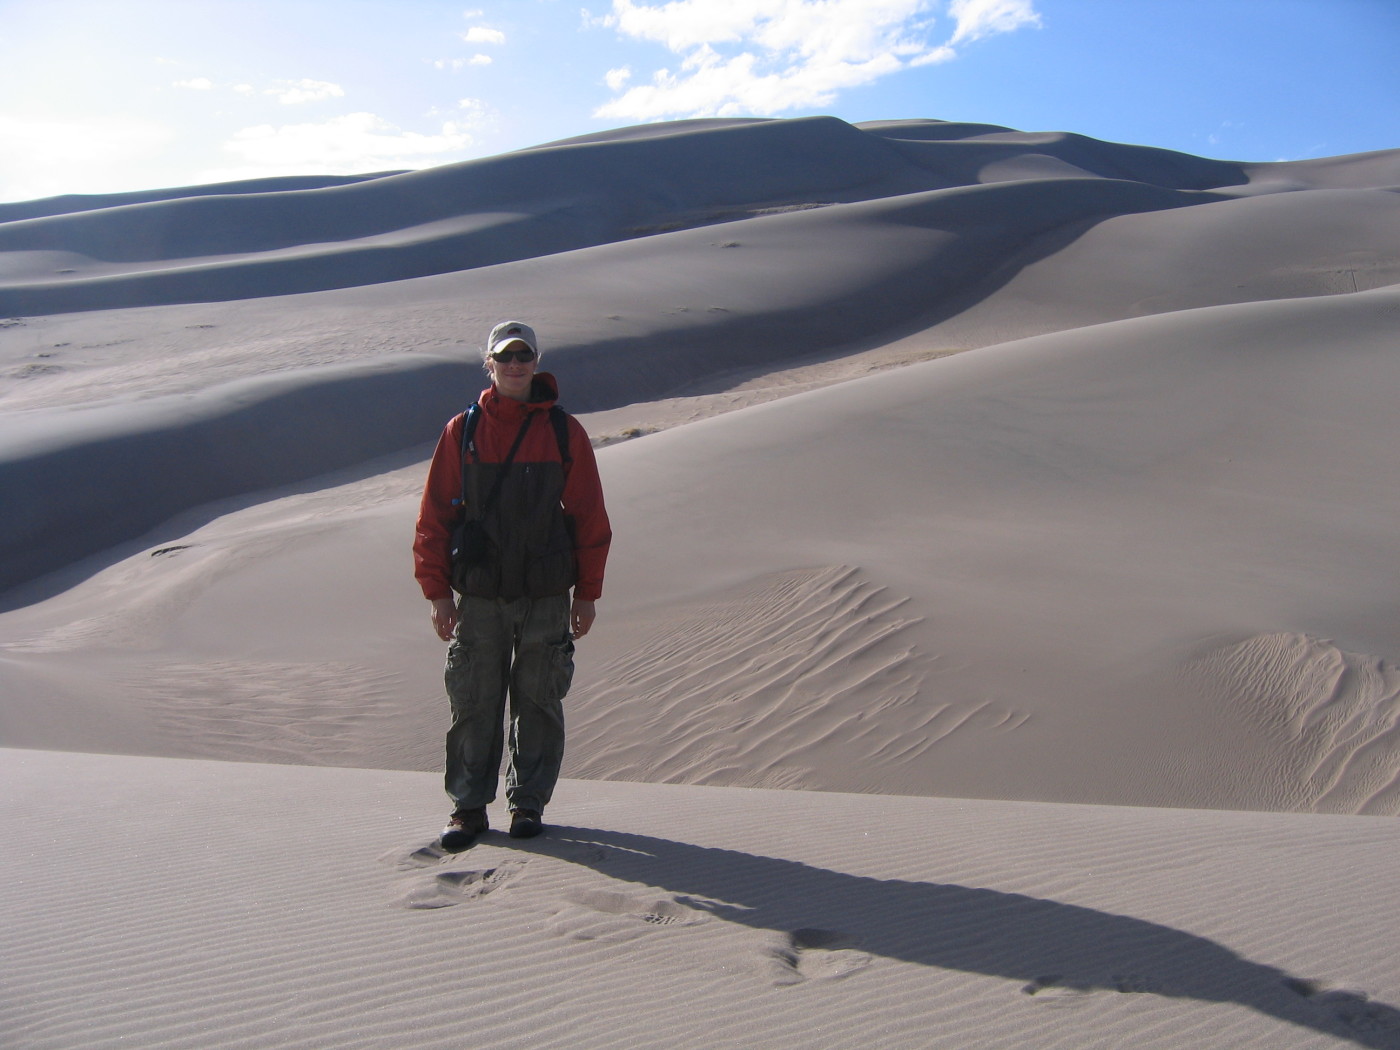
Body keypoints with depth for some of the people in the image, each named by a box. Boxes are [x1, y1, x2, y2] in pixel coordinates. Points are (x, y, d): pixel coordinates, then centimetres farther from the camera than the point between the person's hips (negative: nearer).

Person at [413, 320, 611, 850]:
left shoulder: (565, 433, 2)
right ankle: (468, 806, 18)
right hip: (479, 597, 0)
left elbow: (590, 517, 4)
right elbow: (434, 517, 4)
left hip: (547, 597, 0)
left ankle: (529, 802, 22)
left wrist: (587, 592, 1)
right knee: (473, 705, 5)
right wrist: (437, 591, -2)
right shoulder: (461, 432, 3)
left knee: (539, 703, 8)